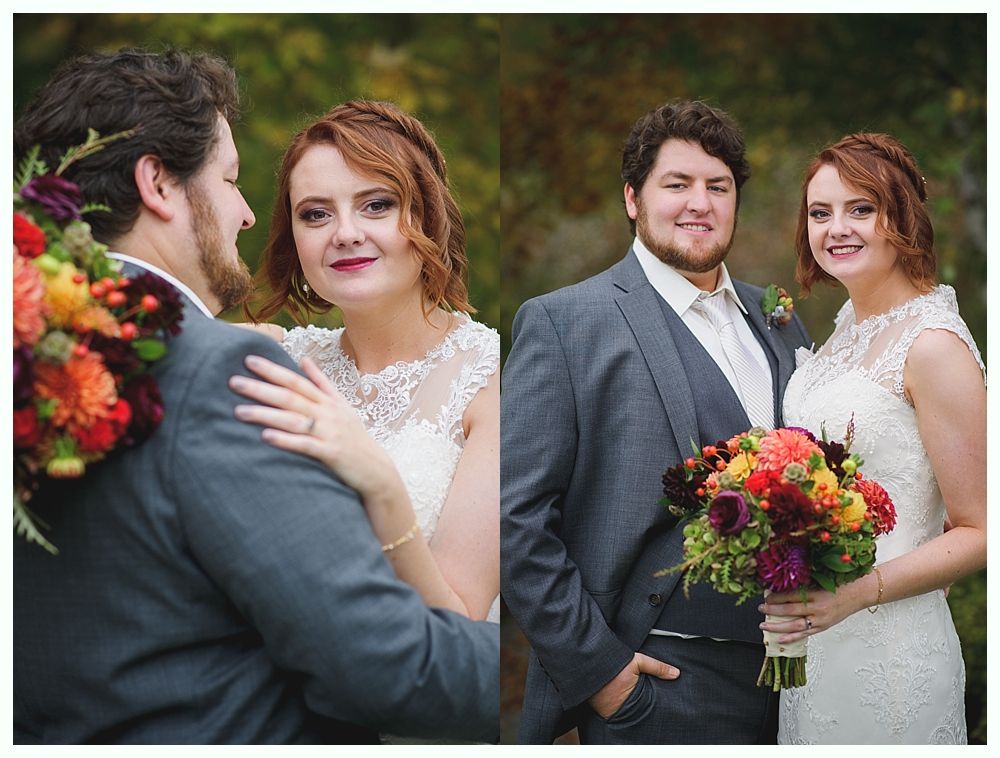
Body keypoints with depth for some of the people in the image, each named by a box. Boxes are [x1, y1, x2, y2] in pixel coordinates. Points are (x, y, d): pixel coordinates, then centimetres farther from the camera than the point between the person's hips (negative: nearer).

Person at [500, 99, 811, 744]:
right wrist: (596, 667, -14)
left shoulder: (779, 323, 11)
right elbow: (518, 518, -12)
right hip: (655, 687, -5)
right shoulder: (562, 322, -7)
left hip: (781, 671, 6)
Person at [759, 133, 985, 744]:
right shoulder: (852, 322, 7)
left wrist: (858, 594, -26)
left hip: (887, 651, -8)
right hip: (812, 640, 8)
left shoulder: (933, 344, -17)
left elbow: (978, 533, -16)